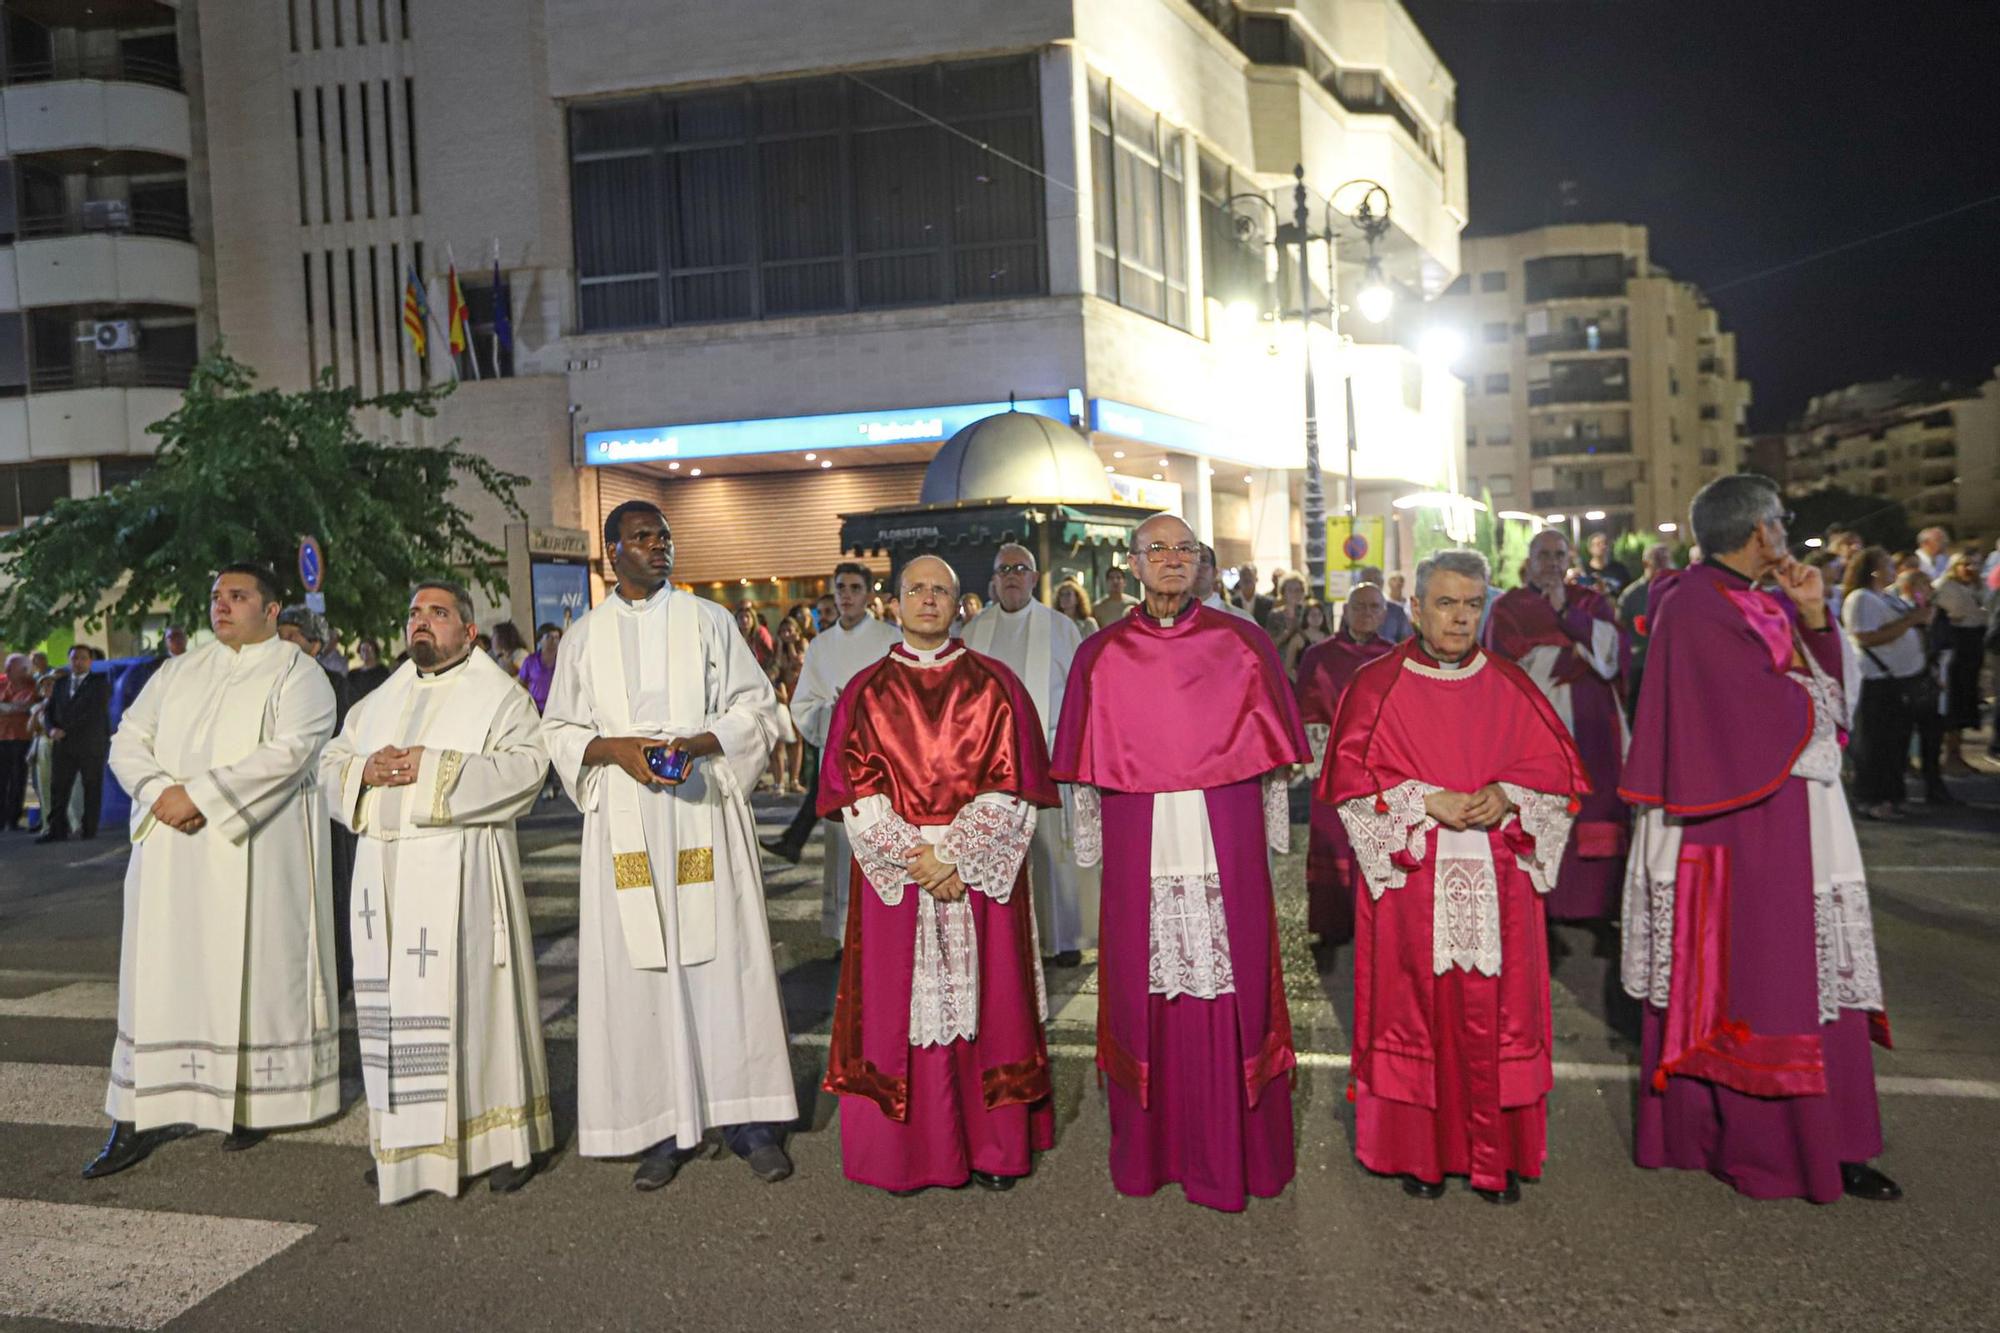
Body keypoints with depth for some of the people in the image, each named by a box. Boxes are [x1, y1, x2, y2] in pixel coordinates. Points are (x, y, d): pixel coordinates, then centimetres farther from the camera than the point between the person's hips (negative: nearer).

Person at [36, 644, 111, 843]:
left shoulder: (100, 683, 3)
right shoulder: (60, 683, 17)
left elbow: (93, 712, -8)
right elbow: (49, 710, 13)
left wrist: (66, 730, -11)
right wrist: (51, 729, -8)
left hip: (92, 745, -4)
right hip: (64, 745, 4)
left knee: (92, 788, 0)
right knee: (58, 787, -2)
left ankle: (89, 829, 5)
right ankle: (56, 829, -2)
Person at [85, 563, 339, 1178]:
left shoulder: (297, 674, -2)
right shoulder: (179, 672, 16)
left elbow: (287, 753, -16)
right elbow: (128, 739, 10)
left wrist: (199, 794, -20)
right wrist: (159, 791, -11)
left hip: (252, 855, -5)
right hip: (168, 853, 5)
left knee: (252, 972, 1)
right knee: (159, 972, 5)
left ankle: (255, 1103, 15)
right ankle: (136, 1120, 10)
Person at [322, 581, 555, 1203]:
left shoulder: (498, 694, 2)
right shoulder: (381, 701, 21)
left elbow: (526, 763, -13)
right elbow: (329, 764, 17)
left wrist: (434, 768, -17)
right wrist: (365, 770, -6)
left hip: (461, 872, -5)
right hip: (386, 871, 6)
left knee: (474, 995, -4)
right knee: (395, 1005, 6)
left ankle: (502, 1138, 5)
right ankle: (406, 1141, 16)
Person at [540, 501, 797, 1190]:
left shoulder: (708, 621, 7)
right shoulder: (585, 635, 12)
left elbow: (756, 708, 4)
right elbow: (560, 731, 11)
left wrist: (697, 743, -14)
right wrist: (615, 748, -10)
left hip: (705, 810, -1)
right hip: (625, 819, 1)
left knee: (723, 956, -2)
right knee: (641, 963, 0)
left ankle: (747, 1116, 7)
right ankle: (664, 1126, 8)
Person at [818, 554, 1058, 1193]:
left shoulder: (993, 685, 4)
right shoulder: (866, 692, 6)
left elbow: (1009, 786, -3)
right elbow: (858, 791, 0)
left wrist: (956, 857, -13)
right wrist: (916, 858, -12)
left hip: (981, 868, -1)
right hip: (893, 868, 1)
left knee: (984, 996, 3)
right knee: (900, 1002, 2)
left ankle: (993, 1146, 14)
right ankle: (910, 1150, 13)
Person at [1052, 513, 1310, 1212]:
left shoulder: (1241, 642, 5)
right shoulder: (1101, 655, 7)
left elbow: (1269, 753, 7)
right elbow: (1087, 768, 9)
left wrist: (1270, 834, 5)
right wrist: (1094, 842, 6)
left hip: (1224, 843, 0)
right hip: (1139, 848, 1)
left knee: (1229, 987, 0)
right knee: (1142, 988, 4)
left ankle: (1230, 1151, 13)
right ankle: (1150, 1148, 18)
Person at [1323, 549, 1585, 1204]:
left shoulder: (1510, 686, 9)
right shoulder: (1377, 685, 1)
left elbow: (1557, 766, 8)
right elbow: (1351, 777, -3)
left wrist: (1505, 796, -11)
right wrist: (1425, 801, -14)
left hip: (1496, 880, 2)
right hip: (1409, 875, -2)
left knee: (1494, 1015, 2)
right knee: (1416, 1008, 2)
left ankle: (1497, 1156, 14)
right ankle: (1420, 1154, 14)